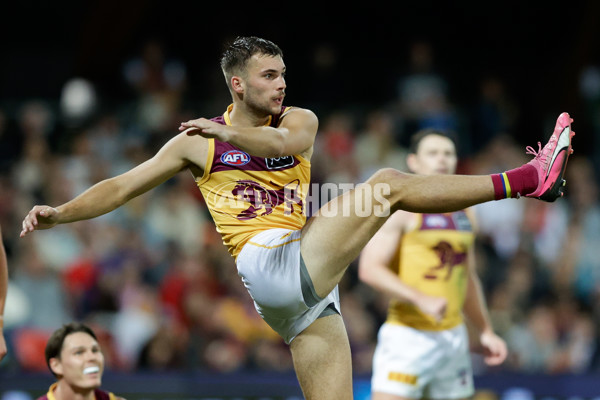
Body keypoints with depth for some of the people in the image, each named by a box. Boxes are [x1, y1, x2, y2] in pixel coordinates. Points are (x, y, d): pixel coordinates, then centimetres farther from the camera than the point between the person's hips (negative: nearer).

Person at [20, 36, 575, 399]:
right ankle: (526, 179, -17)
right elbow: (121, 187, 12)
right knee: (387, 184, -15)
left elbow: (282, 143, -8)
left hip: (309, 293, 4)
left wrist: (225, 132, -21)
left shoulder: (300, 121, 18)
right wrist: (59, 214, -1)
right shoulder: (197, 143, 13)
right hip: (264, 266, -4)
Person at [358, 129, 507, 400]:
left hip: (453, 335, 7)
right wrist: (421, 300, -25)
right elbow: (370, 269, -15)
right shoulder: (401, 208, -6)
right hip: (407, 336, -7)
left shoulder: (464, 214, 17)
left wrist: (485, 332, 23)